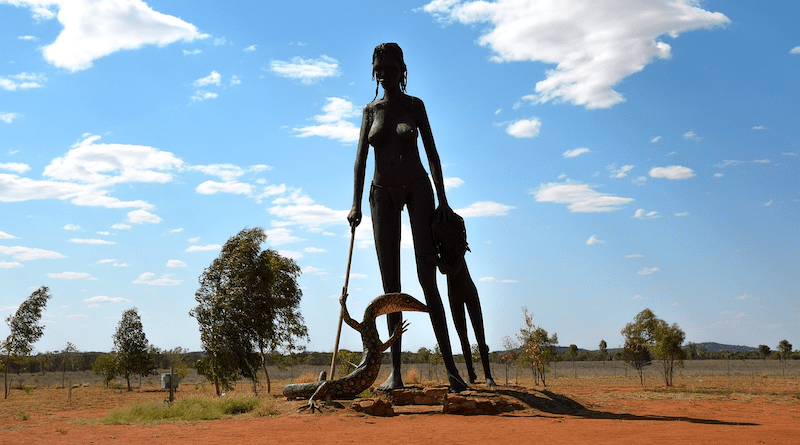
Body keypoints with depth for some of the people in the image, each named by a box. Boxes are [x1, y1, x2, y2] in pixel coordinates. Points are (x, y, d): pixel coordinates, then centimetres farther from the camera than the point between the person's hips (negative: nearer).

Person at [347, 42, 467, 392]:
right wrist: (356, 204, -5)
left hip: (417, 189, -2)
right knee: (390, 286, -1)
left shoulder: (415, 105, 5)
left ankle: (450, 366, -8)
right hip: (383, 194, 2)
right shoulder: (371, 110, 11)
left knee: (428, 280, -9)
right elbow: (360, 159, 6)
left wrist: (442, 200, -2)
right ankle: (395, 370, 1)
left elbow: (432, 154, 4)